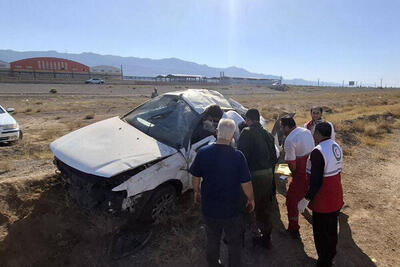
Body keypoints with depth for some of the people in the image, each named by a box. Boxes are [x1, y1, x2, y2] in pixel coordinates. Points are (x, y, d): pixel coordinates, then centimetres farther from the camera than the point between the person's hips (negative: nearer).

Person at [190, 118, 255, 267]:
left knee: (212, 240, 27)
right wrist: (251, 200, 4)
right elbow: (246, 183, -14)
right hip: (231, 210, -3)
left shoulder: (203, 153, -14)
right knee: (234, 243, 22)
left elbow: (195, 177, -3)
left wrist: (196, 191, 16)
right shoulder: (237, 156, -21)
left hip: (209, 208, 3)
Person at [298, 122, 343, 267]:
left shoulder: (318, 152, -27)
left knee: (321, 233, 11)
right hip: (336, 198, 9)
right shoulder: (337, 147, 0)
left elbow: (316, 181, -27)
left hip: (323, 201, -8)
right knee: (331, 229, 25)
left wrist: (306, 199, -17)